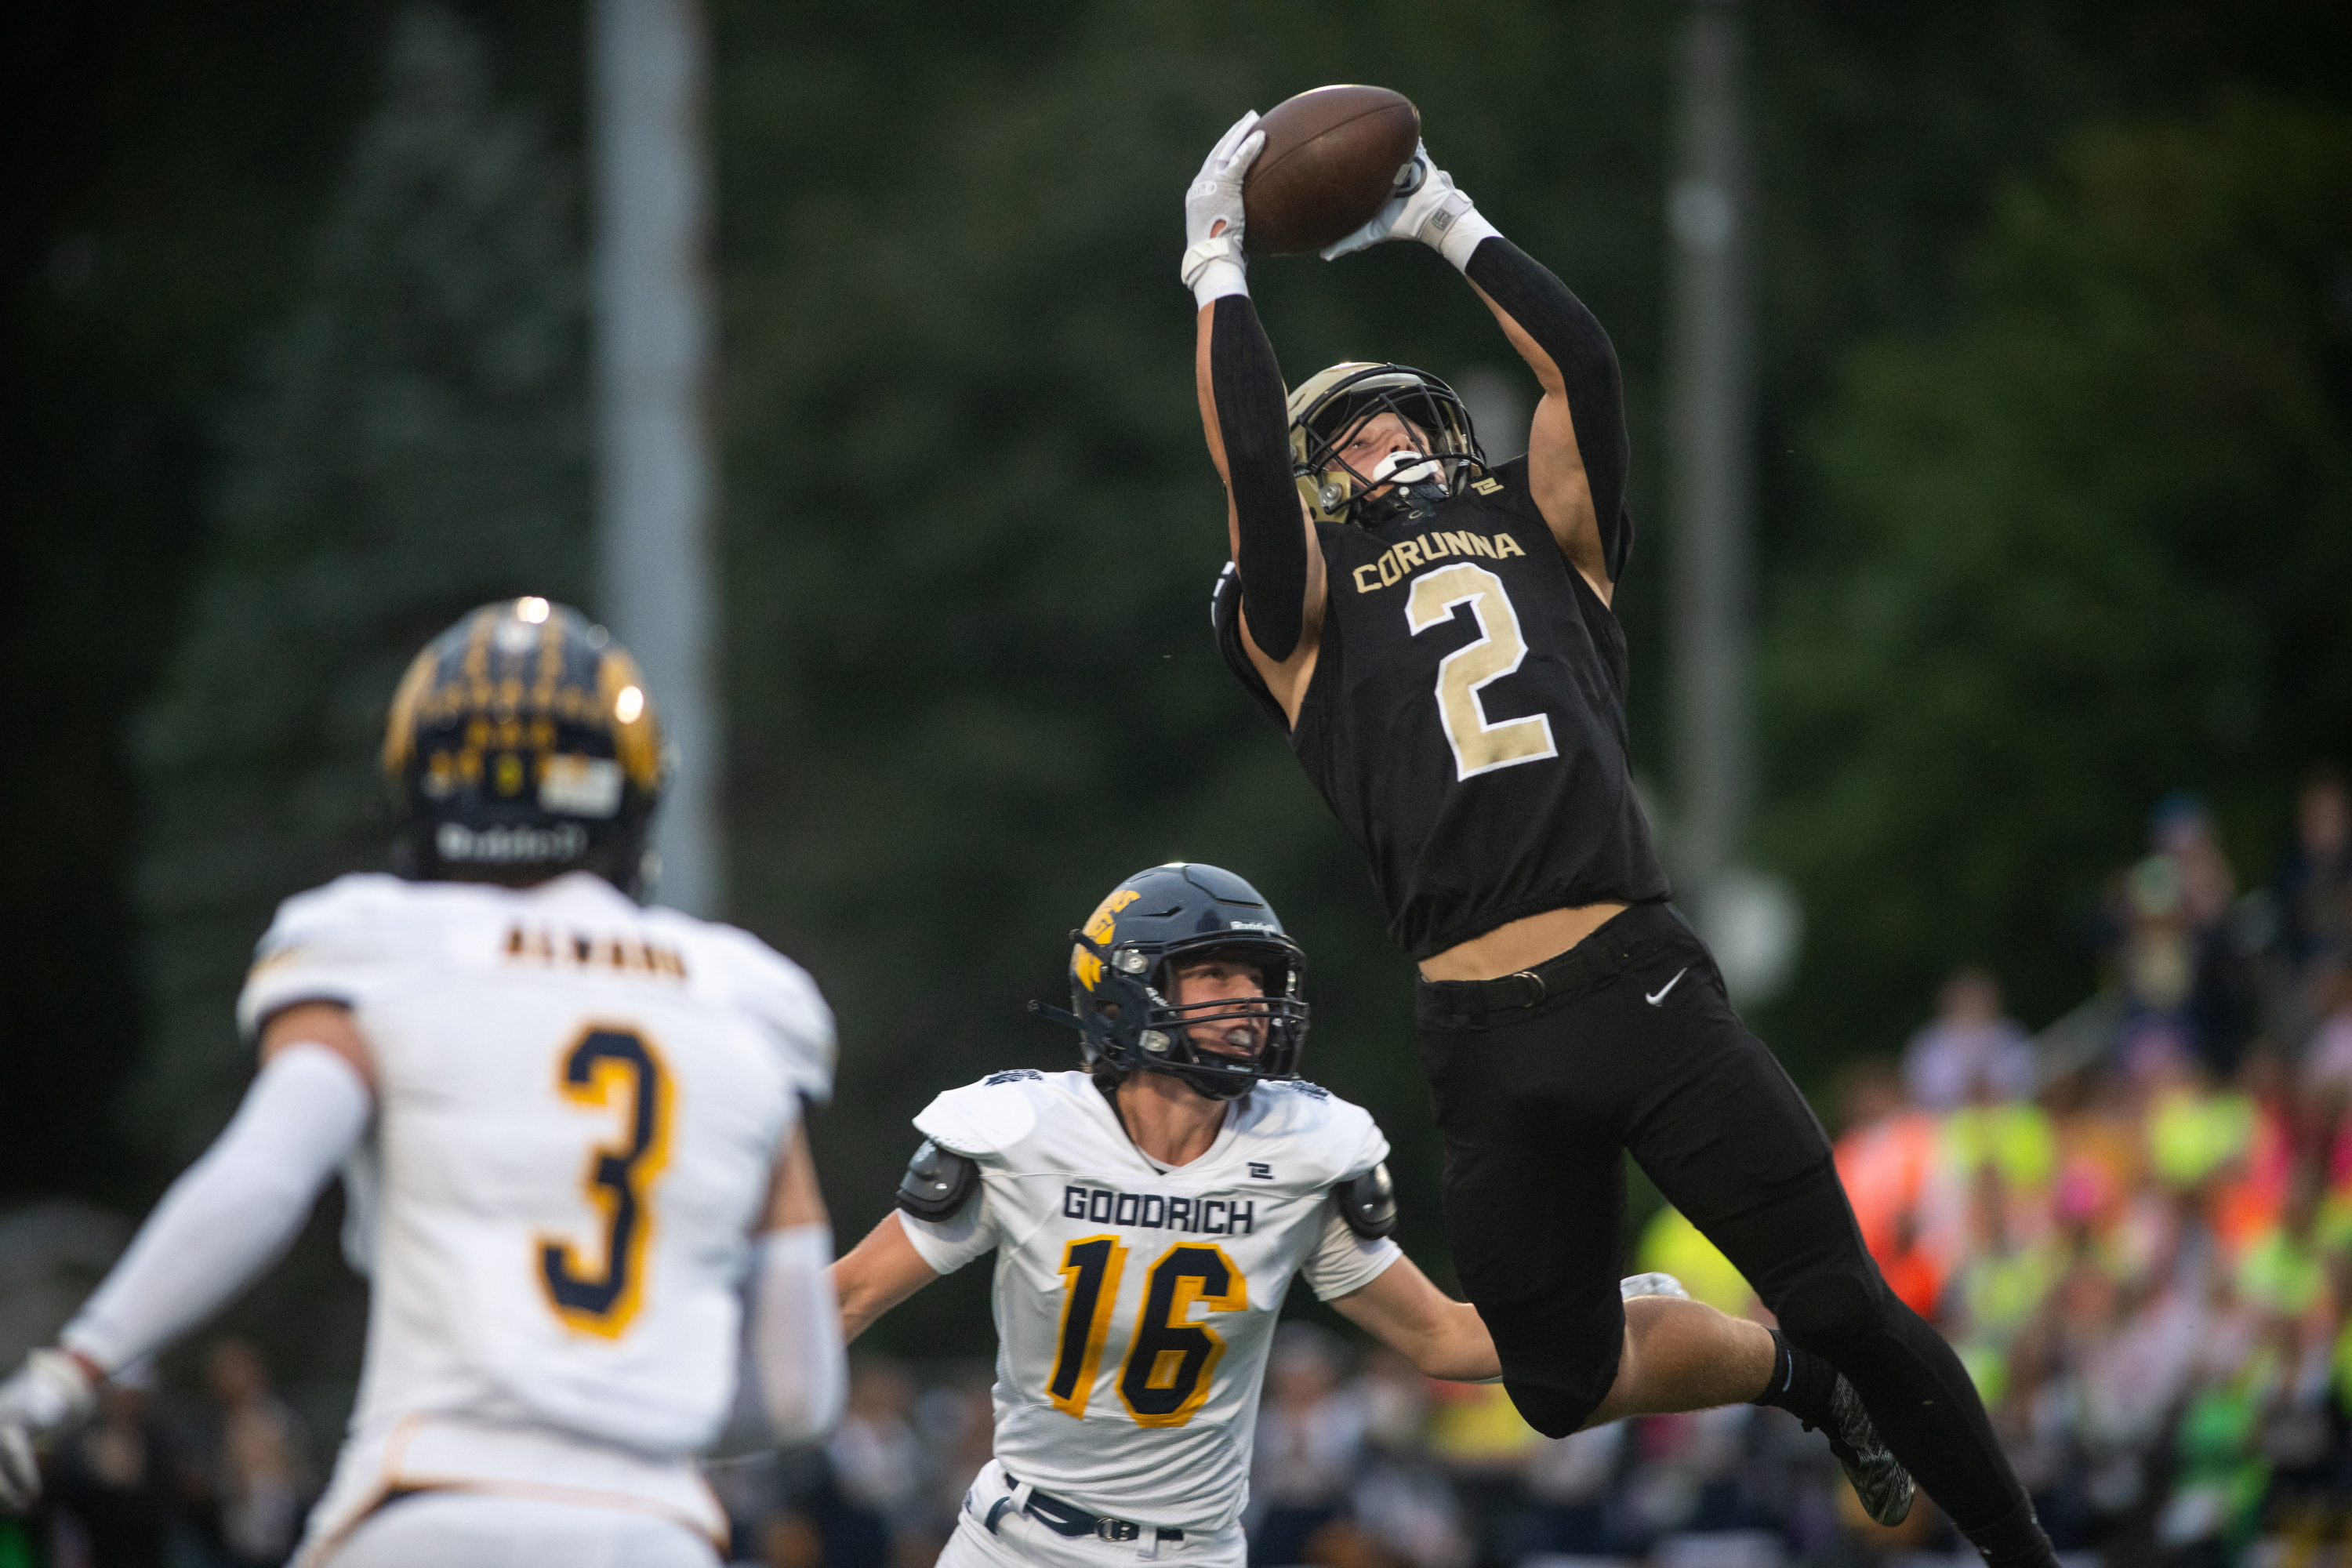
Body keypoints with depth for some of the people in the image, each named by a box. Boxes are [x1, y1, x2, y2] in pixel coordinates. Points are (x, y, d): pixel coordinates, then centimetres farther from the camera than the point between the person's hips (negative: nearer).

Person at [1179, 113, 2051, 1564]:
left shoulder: (1543, 542, 18)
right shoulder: (1305, 609, 13)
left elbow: (1585, 366, 7)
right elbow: (1250, 461, -3)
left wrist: (1449, 225, 14)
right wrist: (1222, 271, 4)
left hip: (1648, 991, 0)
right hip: (1489, 1046, 0)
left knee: (1849, 1309, -4)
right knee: (1566, 1390, 7)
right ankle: (1795, 1386, 35)